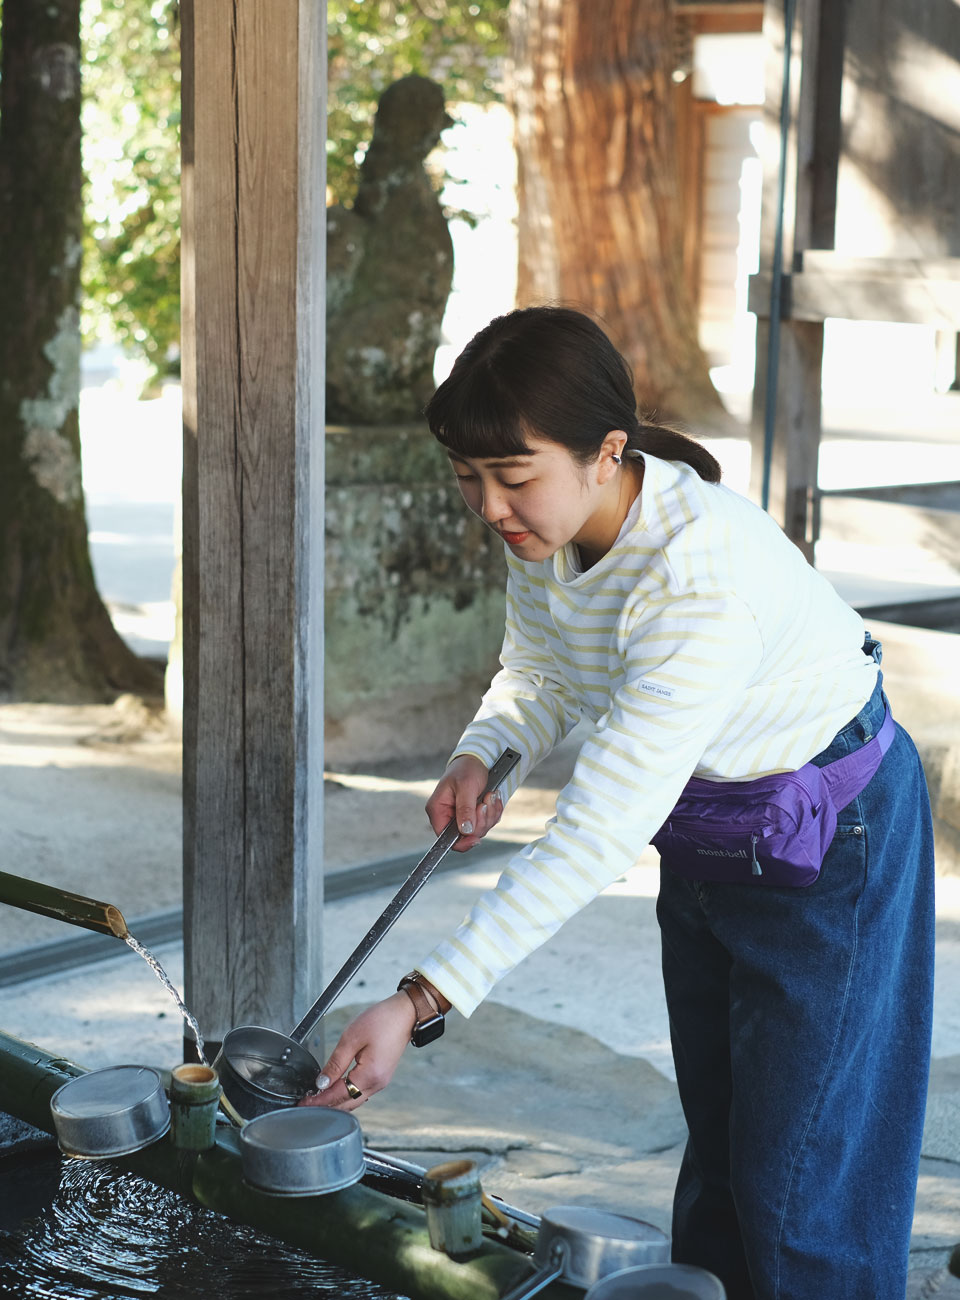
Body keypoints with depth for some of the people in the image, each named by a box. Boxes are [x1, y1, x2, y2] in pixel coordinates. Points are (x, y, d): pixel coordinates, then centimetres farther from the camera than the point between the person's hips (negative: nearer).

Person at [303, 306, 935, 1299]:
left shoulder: (705, 573, -38)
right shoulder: (541, 529, -13)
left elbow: (599, 834, -39)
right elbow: (540, 675, 8)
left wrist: (419, 1003, -40)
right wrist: (482, 755, -16)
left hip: (829, 840, -8)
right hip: (706, 831, 8)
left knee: (793, 1188, -1)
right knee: (714, 1139, 17)